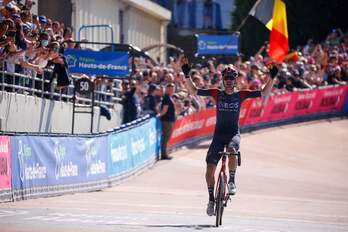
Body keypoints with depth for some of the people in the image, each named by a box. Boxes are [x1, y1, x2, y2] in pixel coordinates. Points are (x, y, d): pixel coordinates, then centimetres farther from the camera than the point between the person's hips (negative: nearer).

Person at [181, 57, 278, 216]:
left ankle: (232, 181, -18)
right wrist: (187, 75, -10)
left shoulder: (241, 95, 1)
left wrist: (272, 77, -12)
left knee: (232, 151, -37)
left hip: (234, 133, -2)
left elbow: (264, 93, -2)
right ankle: (211, 200, 12)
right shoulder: (216, 94, 2)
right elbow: (193, 91, 1)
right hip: (218, 133, 2)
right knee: (210, 167, -4)